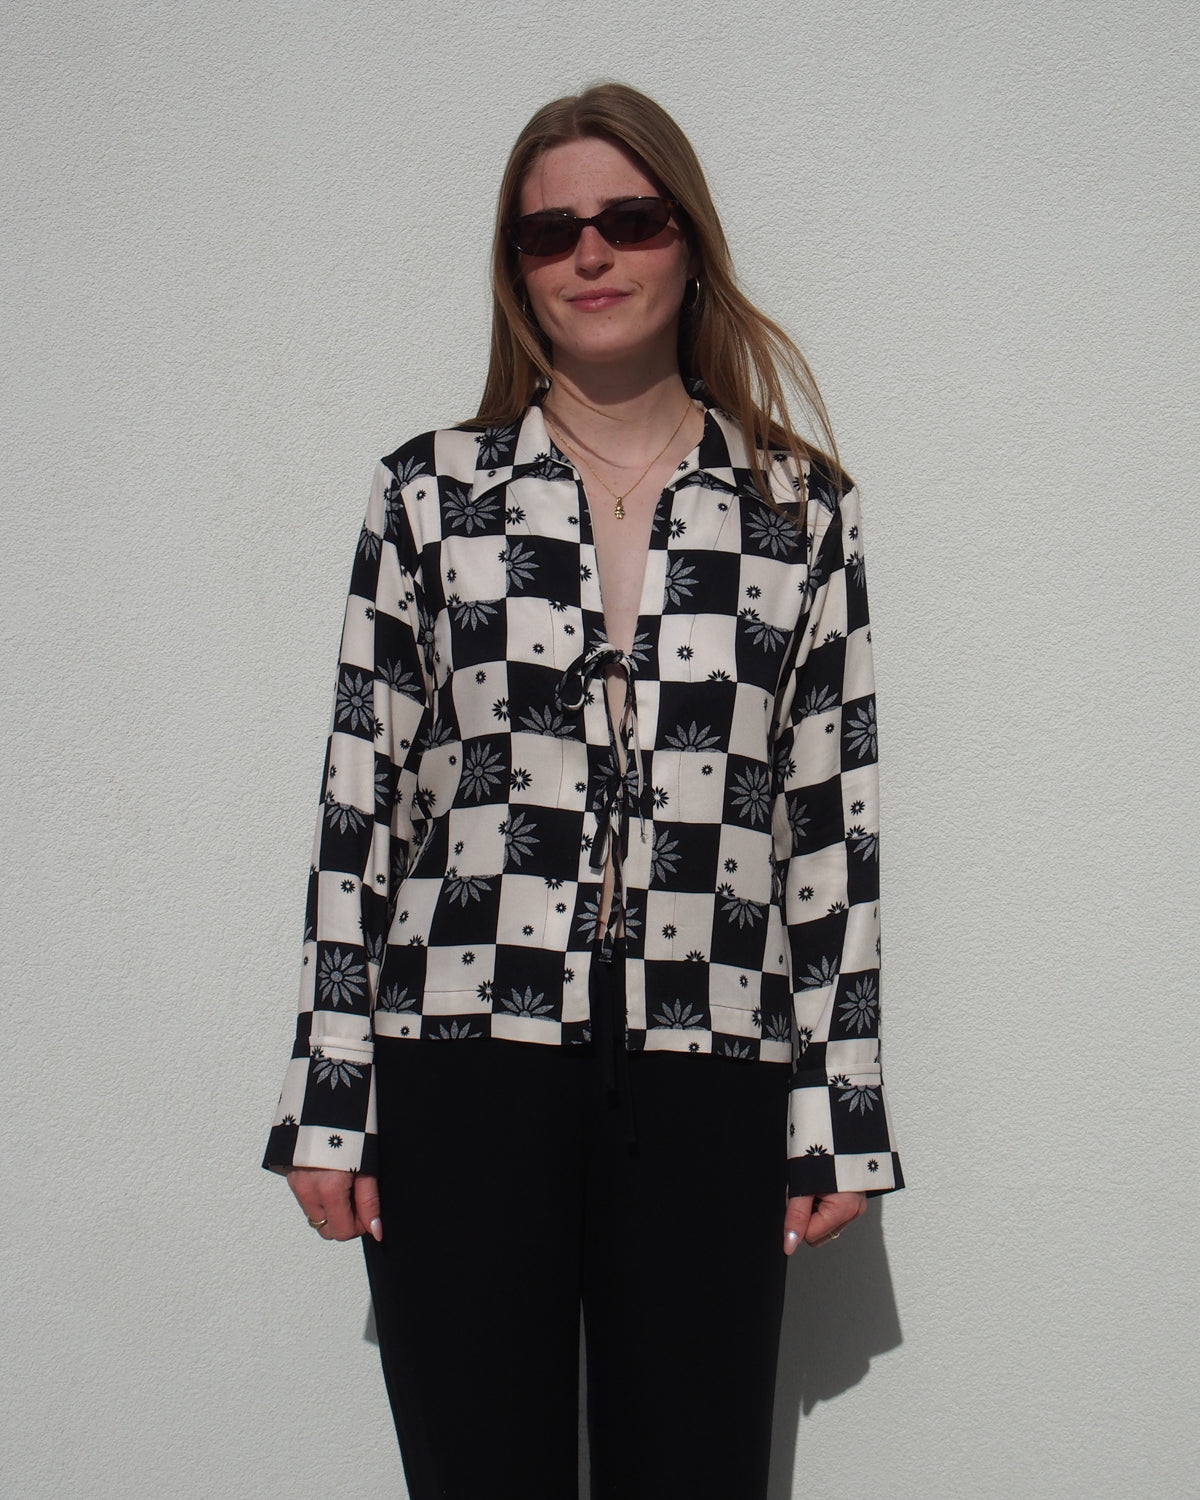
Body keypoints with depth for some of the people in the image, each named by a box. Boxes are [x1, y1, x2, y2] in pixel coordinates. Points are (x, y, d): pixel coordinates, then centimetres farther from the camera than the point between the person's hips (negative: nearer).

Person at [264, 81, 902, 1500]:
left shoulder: (802, 506, 7)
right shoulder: (429, 493, 6)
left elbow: (837, 819, 6)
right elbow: (360, 798, 5)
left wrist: (840, 1111, 4)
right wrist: (328, 1102, 2)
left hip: (708, 1075, 1)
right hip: (464, 1062, 0)